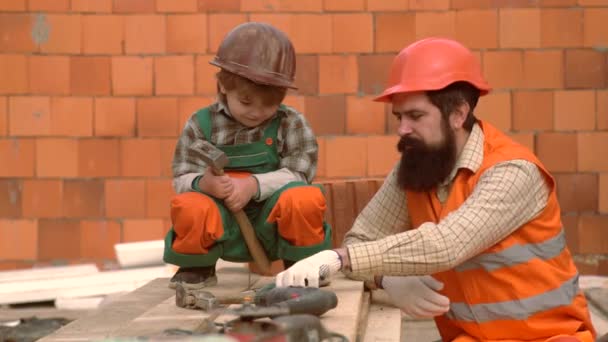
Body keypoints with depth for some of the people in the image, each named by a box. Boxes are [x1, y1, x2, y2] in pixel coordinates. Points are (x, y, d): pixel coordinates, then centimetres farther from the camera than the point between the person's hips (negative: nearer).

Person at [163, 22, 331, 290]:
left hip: (273, 221, 0)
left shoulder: (292, 124, -1)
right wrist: (204, 183, -27)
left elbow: (298, 174, -8)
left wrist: (254, 184, -24)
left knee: (305, 199, -31)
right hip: (223, 225, 1)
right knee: (189, 205, -31)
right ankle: (197, 267, 3)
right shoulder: (201, 124, 0)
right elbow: (183, 178, -2)